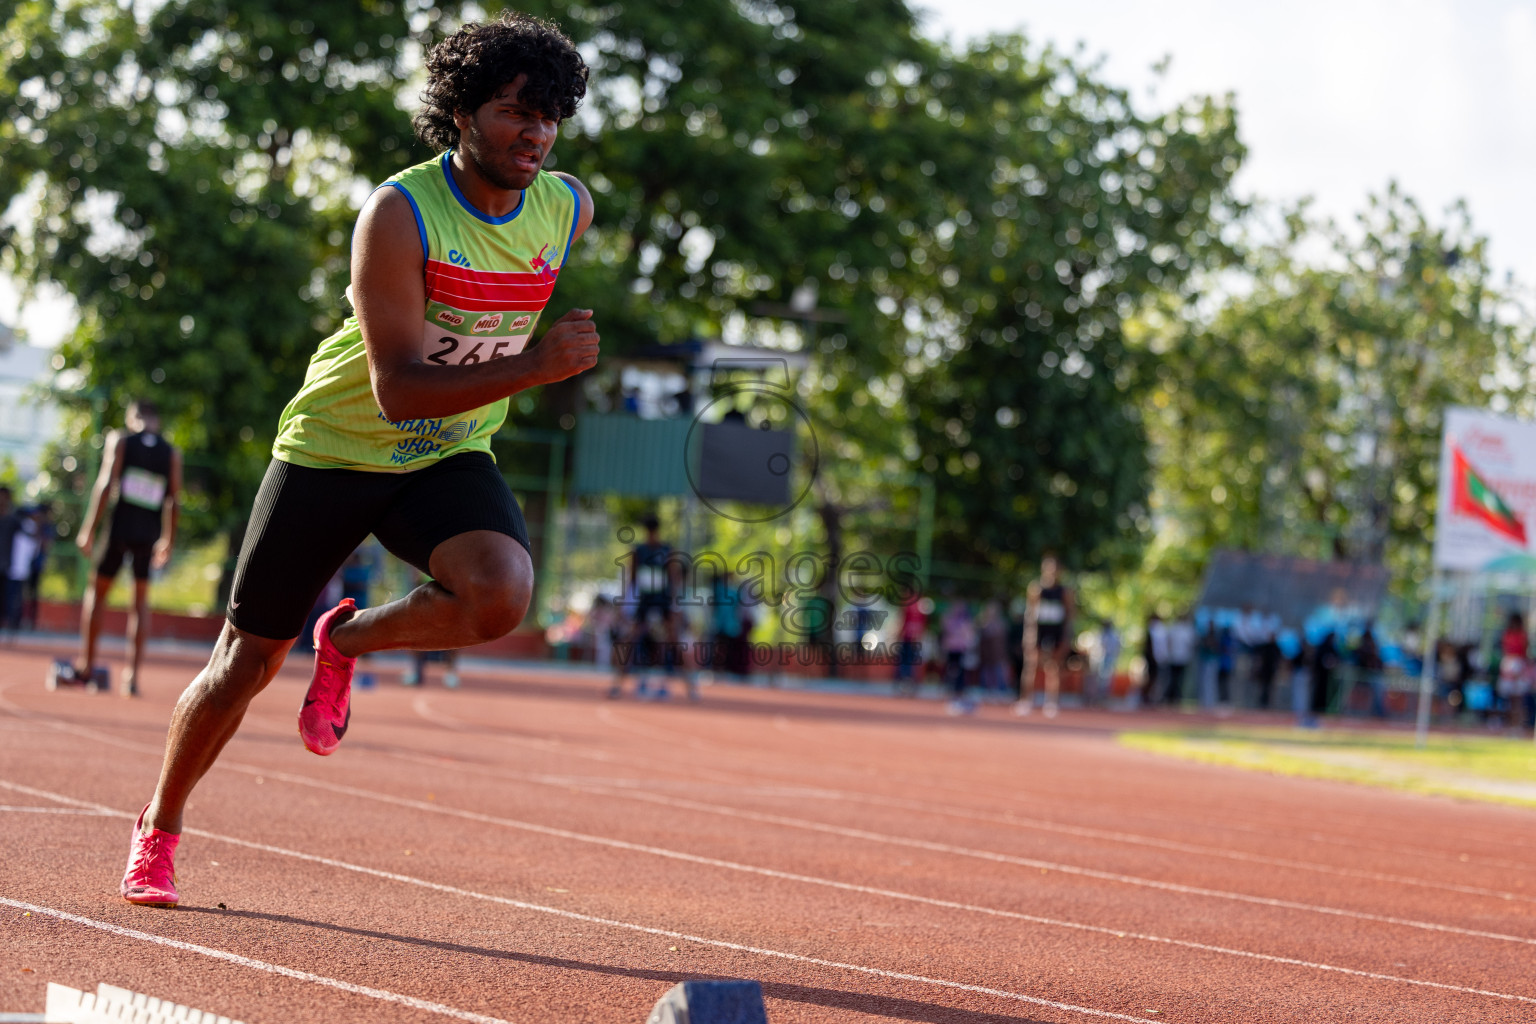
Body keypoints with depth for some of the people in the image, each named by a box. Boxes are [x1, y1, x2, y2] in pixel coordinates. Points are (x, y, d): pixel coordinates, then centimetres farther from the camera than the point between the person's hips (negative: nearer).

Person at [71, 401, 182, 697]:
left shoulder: (120, 441, 4)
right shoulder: (172, 453, 9)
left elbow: (106, 484, -5)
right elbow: (174, 500, 5)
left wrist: (89, 528, -3)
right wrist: (168, 540, 14)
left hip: (120, 525, -2)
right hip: (149, 534, 2)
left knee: (97, 591, 13)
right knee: (141, 600, 9)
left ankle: (86, 664, 11)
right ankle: (132, 675, 2)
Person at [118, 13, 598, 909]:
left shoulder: (569, 208, -7)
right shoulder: (399, 214, -23)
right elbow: (397, 388, -30)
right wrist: (537, 365, -37)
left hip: (449, 459, 3)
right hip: (334, 450, -3)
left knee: (501, 593, -29)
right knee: (247, 664, 6)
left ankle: (349, 641, 2)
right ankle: (159, 833, 31)